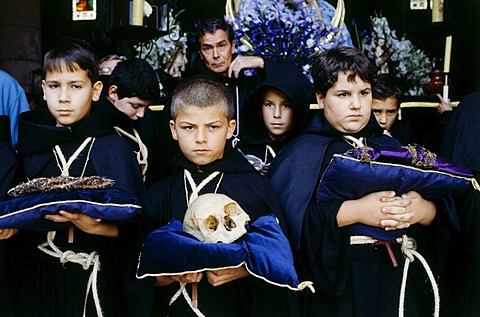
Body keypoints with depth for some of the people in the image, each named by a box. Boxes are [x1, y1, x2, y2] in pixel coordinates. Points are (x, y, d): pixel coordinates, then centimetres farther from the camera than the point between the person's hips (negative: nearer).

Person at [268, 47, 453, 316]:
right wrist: (353, 211, -23)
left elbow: (441, 211, 5)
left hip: (401, 275, 5)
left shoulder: (390, 148, 11)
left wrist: (425, 210, -17)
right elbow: (288, 216, -19)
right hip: (341, 279, -4)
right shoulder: (304, 152, -3)